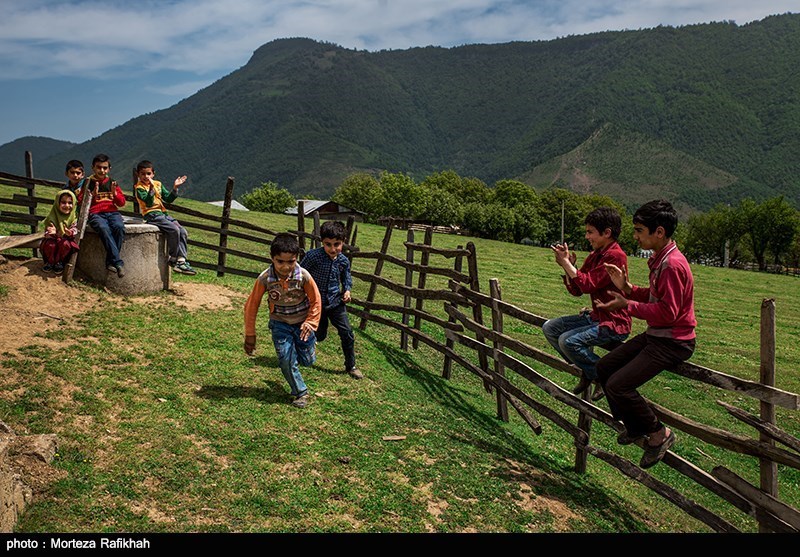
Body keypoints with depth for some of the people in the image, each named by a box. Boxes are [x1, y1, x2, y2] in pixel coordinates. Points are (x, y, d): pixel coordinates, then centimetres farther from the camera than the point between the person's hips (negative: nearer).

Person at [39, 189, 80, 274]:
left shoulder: (73, 218, -7)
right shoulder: (52, 217, -10)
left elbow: (75, 230, -12)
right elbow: (47, 232, -10)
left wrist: (70, 233, -38)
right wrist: (51, 232, -36)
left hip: (65, 240, 0)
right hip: (53, 239, 0)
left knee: (65, 244, -32)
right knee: (49, 244, -31)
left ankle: (59, 262, -6)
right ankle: (50, 261, -2)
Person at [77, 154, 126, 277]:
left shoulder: (112, 182, 17)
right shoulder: (88, 182, 11)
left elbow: (122, 202, 16)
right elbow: (80, 201, 7)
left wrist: (115, 193, -3)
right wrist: (93, 194, -8)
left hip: (112, 212, 2)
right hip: (95, 214, -2)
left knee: (119, 227, -33)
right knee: (104, 229, -36)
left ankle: (110, 261, -26)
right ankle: (118, 262, -39)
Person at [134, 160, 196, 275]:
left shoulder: (158, 184, 17)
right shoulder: (139, 188, -3)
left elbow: (168, 199, 15)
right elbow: (149, 202, -18)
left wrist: (175, 188, 3)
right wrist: (151, 188, -29)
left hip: (163, 213, 7)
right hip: (152, 215, -7)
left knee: (183, 231, -9)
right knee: (174, 230, -25)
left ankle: (181, 261, -10)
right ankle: (173, 259, -12)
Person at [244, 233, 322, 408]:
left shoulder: (303, 276, -25)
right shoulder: (265, 278, -24)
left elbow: (316, 301, -8)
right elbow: (251, 305, -11)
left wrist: (310, 324, -13)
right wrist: (250, 334, -8)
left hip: (302, 322, 0)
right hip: (280, 324, 0)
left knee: (307, 360, 7)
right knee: (286, 360, -7)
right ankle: (301, 393, 14)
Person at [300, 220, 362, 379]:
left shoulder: (344, 261, -7)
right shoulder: (313, 256, -20)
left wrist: (347, 290, -6)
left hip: (336, 302, 3)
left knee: (347, 335, 1)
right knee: (319, 336, 12)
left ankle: (351, 366, 19)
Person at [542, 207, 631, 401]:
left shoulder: (615, 256, -19)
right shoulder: (595, 255, 10)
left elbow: (588, 285, -24)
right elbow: (576, 290, 10)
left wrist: (566, 263, -16)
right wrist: (567, 264, -4)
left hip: (614, 323, -10)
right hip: (596, 316, 10)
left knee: (568, 341, -27)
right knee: (550, 327, 5)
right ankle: (587, 370, 11)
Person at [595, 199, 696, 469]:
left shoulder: (672, 265, -23)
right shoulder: (660, 259, 9)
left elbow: (667, 312, -26)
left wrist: (627, 305, -18)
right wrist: (627, 287, 2)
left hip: (673, 342, -10)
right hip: (655, 335, 10)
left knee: (618, 385, -17)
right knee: (604, 366, 11)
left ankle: (659, 434, 5)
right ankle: (635, 426, 24)